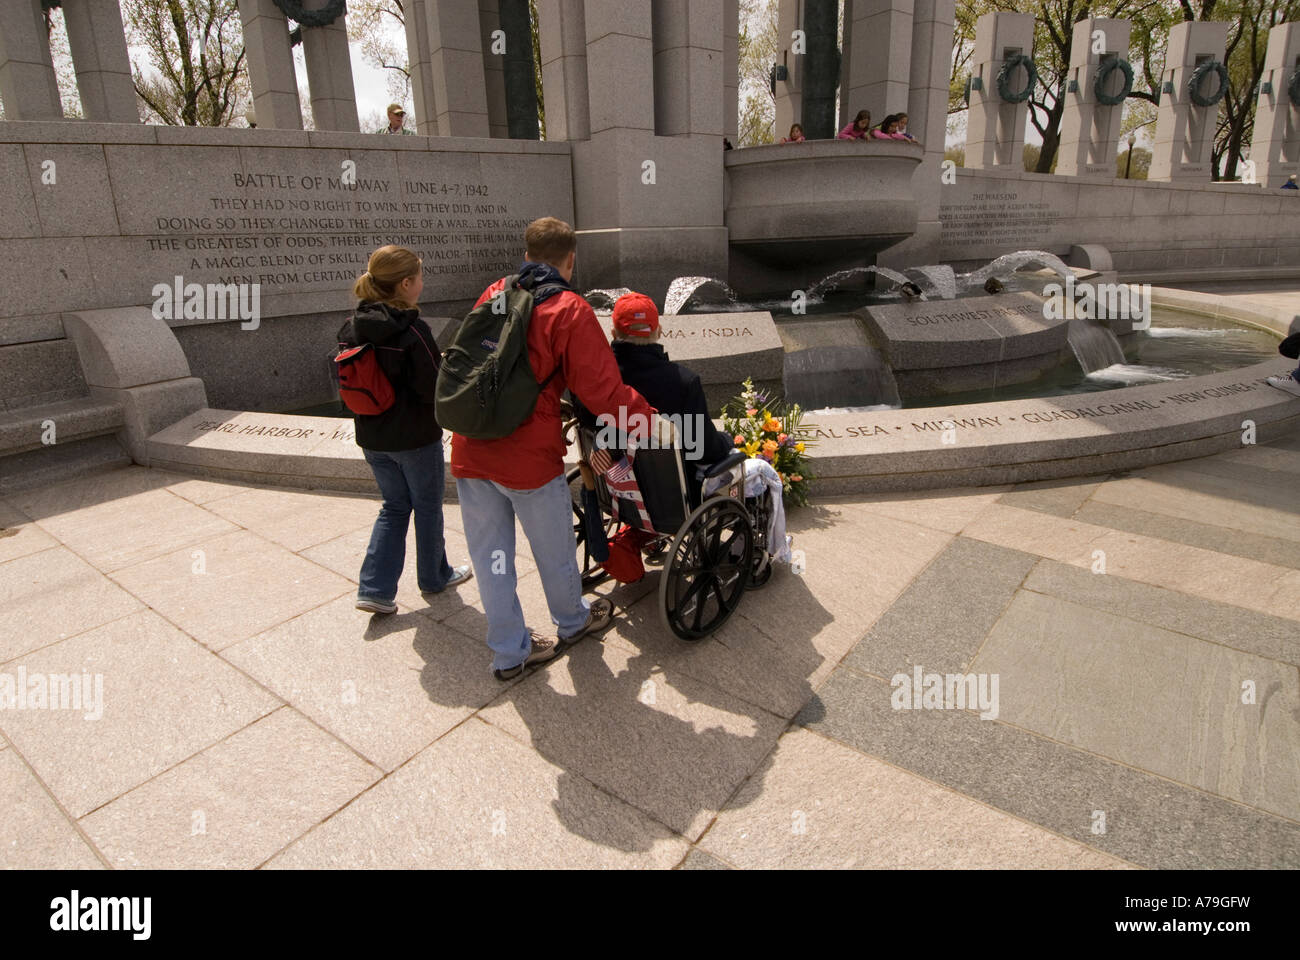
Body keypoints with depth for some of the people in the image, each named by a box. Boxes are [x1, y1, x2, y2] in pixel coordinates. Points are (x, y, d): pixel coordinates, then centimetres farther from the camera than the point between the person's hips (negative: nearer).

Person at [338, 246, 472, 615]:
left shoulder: (352, 328, 0)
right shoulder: (413, 330, -20)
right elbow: (433, 389, -18)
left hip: (372, 438, 6)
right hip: (416, 437, -6)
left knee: (395, 506, 19)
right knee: (428, 506, 14)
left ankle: (375, 588, 13)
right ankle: (434, 577, 32)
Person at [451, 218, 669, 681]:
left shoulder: (492, 296, 9)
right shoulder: (569, 311, -10)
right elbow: (602, 389, -15)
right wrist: (653, 424, -4)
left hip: (470, 449, 6)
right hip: (528, 455, -5)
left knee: (490, 554, 15)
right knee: (554, 550, 18)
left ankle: (509, 651, 29)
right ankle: (572, 622, 41)